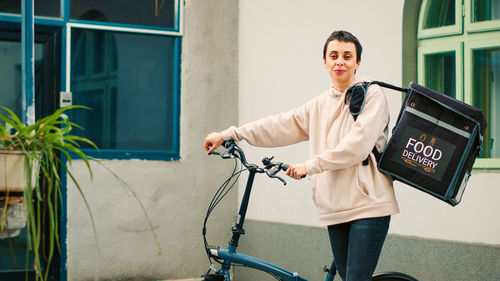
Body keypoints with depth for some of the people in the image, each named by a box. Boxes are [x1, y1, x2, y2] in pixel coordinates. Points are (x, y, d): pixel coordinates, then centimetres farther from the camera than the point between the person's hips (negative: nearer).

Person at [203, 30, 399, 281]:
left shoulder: (371, 94, -2)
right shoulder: (319, 105, 18)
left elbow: (357, 144, -14)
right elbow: (281, 126, 15)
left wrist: (310, 165, -13)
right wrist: (228, 135, 10)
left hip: (368, 204, -6)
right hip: (334, 208, 6)